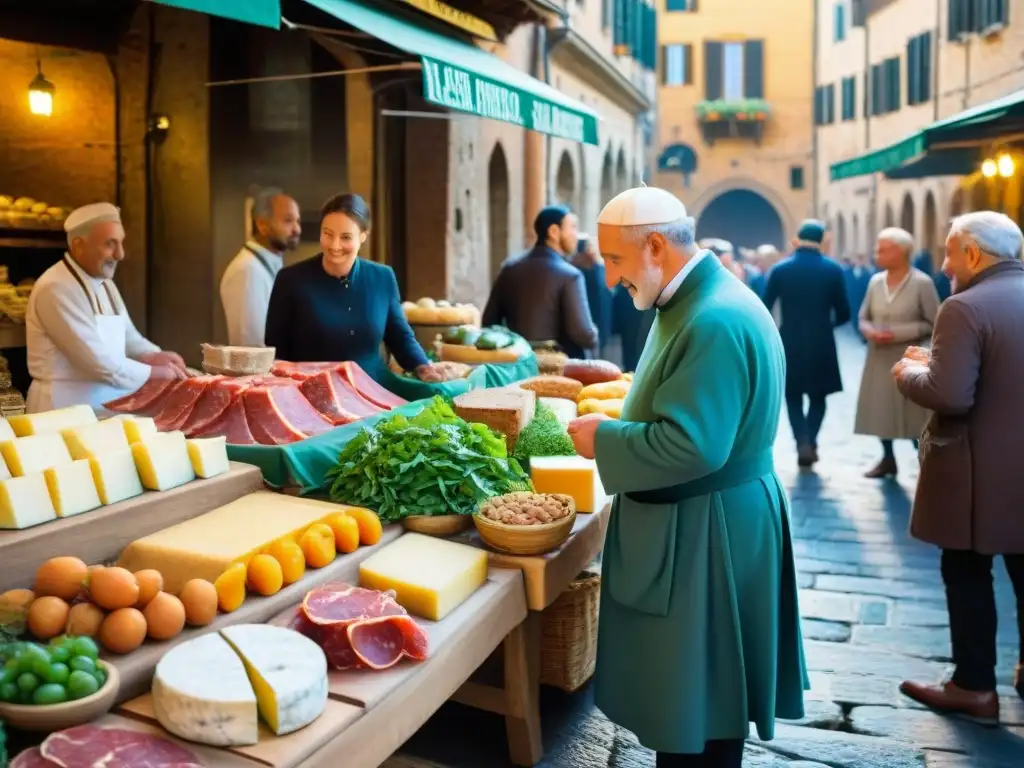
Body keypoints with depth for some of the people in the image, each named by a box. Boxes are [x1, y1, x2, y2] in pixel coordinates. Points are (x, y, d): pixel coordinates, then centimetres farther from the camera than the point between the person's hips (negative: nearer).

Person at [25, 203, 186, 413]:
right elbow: (98, 362, -20)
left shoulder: (105, 284, 12)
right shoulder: (56, 289, -17)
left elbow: (129, 339, 14)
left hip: (105, 405, 8)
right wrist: (155, 372, -12)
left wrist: (152, 357, -6)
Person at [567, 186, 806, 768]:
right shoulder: (697, 300, 9)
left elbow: (691, 446, -30)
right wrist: (620, 418, 7)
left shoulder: (716, 321, -25)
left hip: (705, 536, -10)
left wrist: (604, 439, -17)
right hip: (692, 524, 10)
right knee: (684, 692, 22)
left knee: (693, 704, 7)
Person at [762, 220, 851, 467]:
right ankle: (810, 441, 1)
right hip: (821, 345, 0)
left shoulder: (780, 269, -3)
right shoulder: (833, 270, -3)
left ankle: (802, 441, -5)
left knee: (793, 397, 13)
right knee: (817, 397, 16)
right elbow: (843, 314, -1)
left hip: (789, 344, 0)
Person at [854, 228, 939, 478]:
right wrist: (870, 331, -9)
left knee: (913, 414, -2)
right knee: (880, 408, 11)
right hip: (879, 358, 5)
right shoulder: (875, 280, 4)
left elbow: (933, 324, -10)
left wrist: (898, 333, -18)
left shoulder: (922, 283, -11)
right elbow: (863, 317, 12)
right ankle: (888, 459, 27)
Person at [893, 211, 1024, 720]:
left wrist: (910, 373, -7)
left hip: (979, 472, -7)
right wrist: (938, 361, 13)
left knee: (967, 575, 6)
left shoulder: (965, 308, -19)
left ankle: (975, 687, 16)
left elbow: (950, 395, -27)